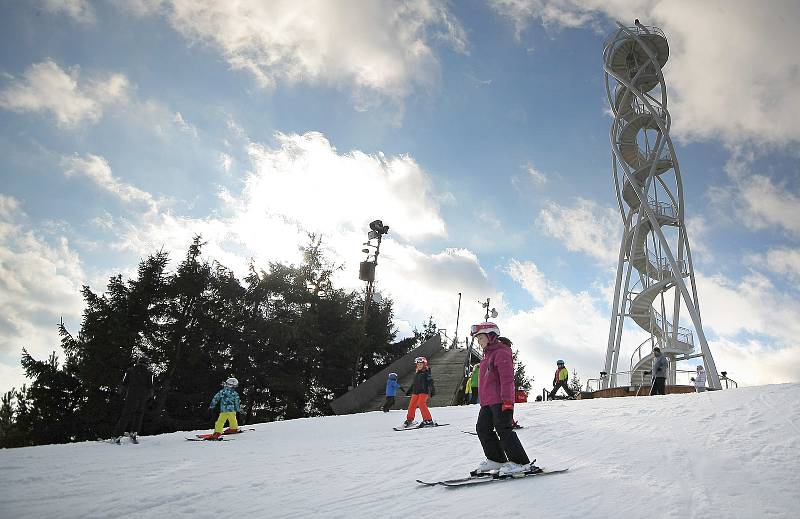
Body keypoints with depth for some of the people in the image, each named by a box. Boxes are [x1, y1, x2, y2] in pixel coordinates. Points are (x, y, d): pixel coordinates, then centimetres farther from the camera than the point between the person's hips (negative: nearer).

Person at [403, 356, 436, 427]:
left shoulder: (426, 373, -2)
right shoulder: (416, 374, 19)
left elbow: (430, 382, -10)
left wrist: (432, 390, -22)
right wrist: (409, 391, 32)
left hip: (424, 391, -7)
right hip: (415, 392, 7)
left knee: (421, 404, -22)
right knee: (412, 405, 3)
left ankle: (428, 420, -18)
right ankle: (409, 420, 19)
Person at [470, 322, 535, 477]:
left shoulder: (501, 352, -11)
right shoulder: (488, 355, 21)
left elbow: (507, 379, -18)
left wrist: (507, 402, -23)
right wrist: (483, 400, 27)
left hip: (500, 401, -11)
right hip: (487, 402, 11)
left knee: (503, 430, -10)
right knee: (482, 429, 11)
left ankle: (521, 463, -4)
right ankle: (496, 460, 20)